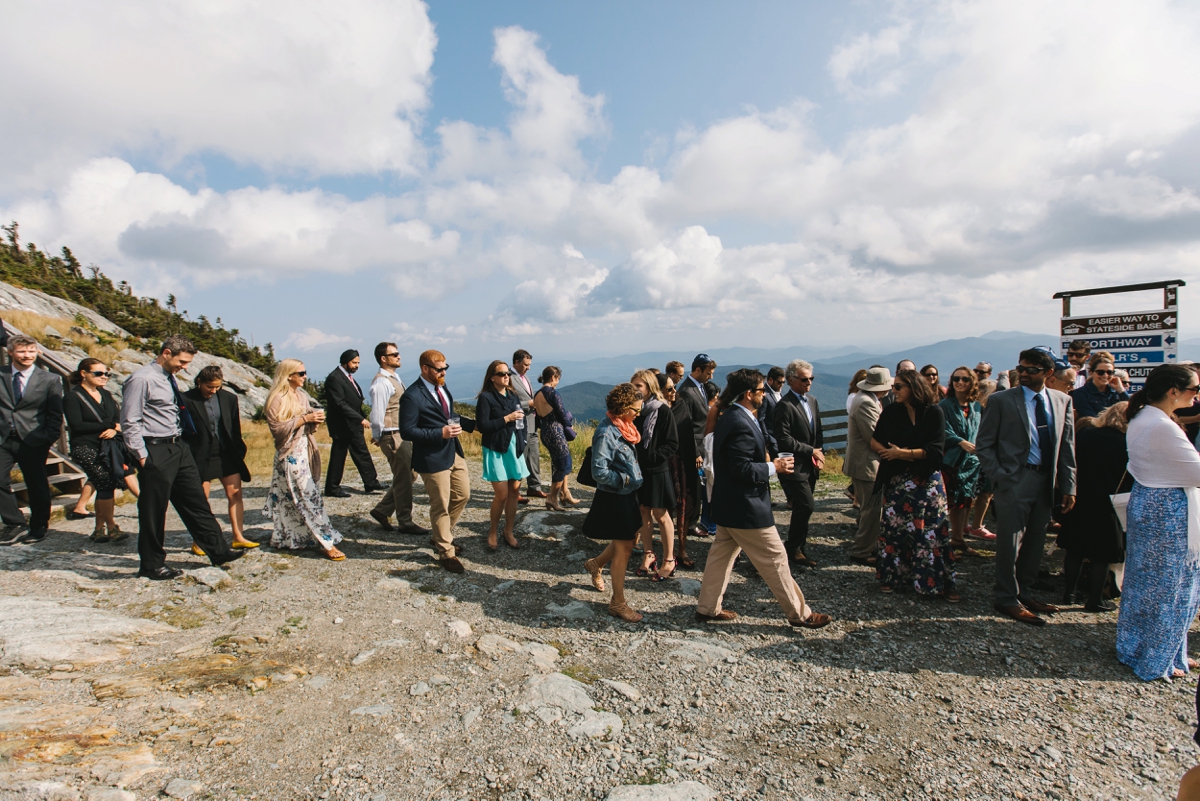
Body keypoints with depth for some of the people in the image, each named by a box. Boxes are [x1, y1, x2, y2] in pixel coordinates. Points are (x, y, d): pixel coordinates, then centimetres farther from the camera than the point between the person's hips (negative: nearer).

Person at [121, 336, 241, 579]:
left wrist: (180, 445, 13)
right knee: (153, 511, 4)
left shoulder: (170, 379, 12)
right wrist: (142, 456, -15)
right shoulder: (142, 380, -12)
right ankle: (152, 564, 18)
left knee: (196, 502, 11)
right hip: (156, 452, -8)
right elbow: (130, 423, -14)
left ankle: (218, 551, 18)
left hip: (179, 448, 8)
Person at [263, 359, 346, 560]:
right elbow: (277, 428, -17)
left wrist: (315, 419, -4)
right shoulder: (277, 399, -10)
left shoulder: (301, 395, 12)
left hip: (306, 451, 8)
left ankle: (284, 538, 27)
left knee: (292, 499, 14)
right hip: (291, 455, -8)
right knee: (308, 497, -8)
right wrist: (304, 418, -20)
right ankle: (326, 542, -7)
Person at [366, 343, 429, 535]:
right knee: (403, 480, 1)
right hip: (393, 437, -9)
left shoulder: (394, 378, 14)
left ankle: (381, 511, 27)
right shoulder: (381, 383, -17)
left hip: (404, 435, 9)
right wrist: (377, 437, -6)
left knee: (406, 477, 16)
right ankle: (405, 523, 15)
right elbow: (377, 414, -18)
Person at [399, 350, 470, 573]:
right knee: (441, 506, 4)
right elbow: (407, 431, -19)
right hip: (433, 458, -8)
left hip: (454, 451, 8)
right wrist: (441, 433, -25)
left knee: (463, 495, 16)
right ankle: (446, 553, 21)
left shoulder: (441, 386, 7)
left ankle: (440, 535, 37)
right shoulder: (412, 396, -18)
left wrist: (455, 424, 2)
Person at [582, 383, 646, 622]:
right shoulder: (606, 433, -23)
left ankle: (596, 564, 45)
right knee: (624, 547, 1)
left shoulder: (623, 427, 5)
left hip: (626, 495, 9)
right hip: (613, 498, -9)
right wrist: (625, 479, -16)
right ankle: (617, 603, 17)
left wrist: (633, 478, 3)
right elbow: (599, 472, -26)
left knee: (629, 538, 21)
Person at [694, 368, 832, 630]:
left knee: (722, 554, 17)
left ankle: (708, 607, 27)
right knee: (775, 558, 4)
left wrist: (768, 462, 8)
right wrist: (773, 468, -15)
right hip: (745, 507, -10)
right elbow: (742, 469, -27)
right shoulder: (741, 424, -25)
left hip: (727, 504, 10)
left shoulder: (728, 417, 8)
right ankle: (799, 614, 19)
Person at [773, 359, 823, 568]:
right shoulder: (785, 405, -14)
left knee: (802, 509, 11)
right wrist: (811, 451, -12)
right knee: (807, 505, -13)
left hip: (810, 465, 8)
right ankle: (794, 550, 4)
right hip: (794, 466, -8)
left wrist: (819, 453, 2)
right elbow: (784, 439, -19)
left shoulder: (813, 400, 13)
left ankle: (799, 549, 21)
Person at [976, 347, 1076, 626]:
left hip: (1046, 481, 5)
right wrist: (999, 477, -12)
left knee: (1035, 542, 14)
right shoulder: (1001, 400, -5)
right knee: (1010, 542, 1)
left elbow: (1066, 446, 9)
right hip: (1015, 481, -4)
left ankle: (1025, 593, 29)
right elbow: (983, 444, -4)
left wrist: (1068, 486, 5)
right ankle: (1007, 599, 15)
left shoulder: (1062, 401, 8)